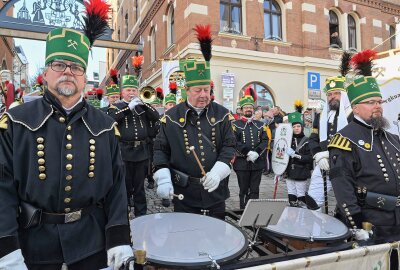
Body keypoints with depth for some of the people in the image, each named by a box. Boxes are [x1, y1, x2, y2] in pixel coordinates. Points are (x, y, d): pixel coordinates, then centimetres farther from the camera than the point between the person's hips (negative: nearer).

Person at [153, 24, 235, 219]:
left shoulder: (221, 114, 1)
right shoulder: (172, 116, -1)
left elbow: (229, 146, -2)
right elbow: (161, 149, 1)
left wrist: (218, 172, -19)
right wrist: (163, 178, -13)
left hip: (216, 192, 2)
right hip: (184, 196, -1)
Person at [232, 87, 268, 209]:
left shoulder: (260, 125, 11)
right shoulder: (236, 125, 0)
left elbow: (265, 141, 2)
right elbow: (235, 142, -10)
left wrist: (256, 153, -14)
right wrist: (248, 153, -19)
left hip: (257, 163, 3)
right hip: (242, 163, -3)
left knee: (255, 190, 9)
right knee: (244, 190, 7)